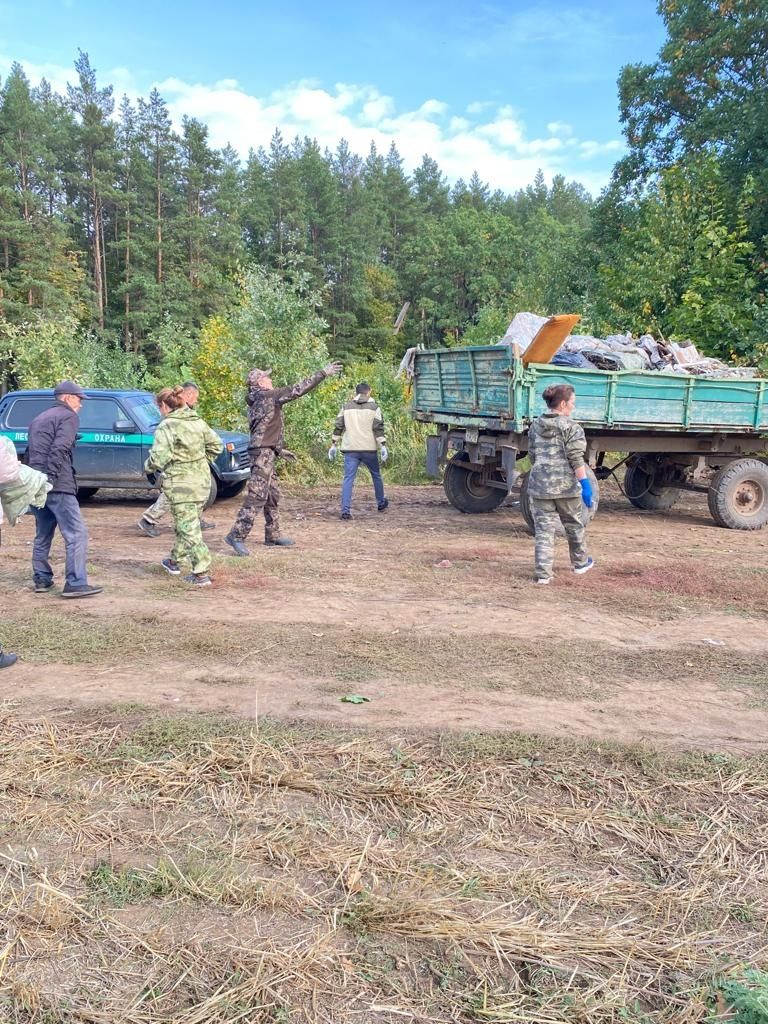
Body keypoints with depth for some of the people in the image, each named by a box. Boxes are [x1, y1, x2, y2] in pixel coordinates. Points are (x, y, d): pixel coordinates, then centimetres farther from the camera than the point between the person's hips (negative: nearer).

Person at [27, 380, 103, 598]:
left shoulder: (39, 418, 25)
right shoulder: (68, 416, -2)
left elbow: (30, 452, 23)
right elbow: (59, 449, -17)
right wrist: (50, 479, -21)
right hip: (57, 485, -9)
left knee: (43, 535, 18)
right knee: (76, 533, -10)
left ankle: (41, 580, 22)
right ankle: (75, 583, -16)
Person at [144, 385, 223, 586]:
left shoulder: (167, 427, -15)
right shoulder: (198, 421, 6)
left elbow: (159, 457, -22)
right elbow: (216, 445, 13)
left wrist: (148, 466, -1)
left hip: (180, 483, -7)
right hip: (202, 480, 7)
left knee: (188, 528, -1)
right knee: (185, 525, 22)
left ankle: (201, 574, -3)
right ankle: (175, 561, 38)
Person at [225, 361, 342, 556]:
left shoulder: (255, 403, 20)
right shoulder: (269, 395, -7)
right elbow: (299, 389, -11)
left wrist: (279, 449, 31)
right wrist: (323, 373, -7)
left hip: (264, 453, 10)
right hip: (263, 454, -10)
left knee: (273, 495, 15)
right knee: (257, 496, -12)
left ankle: (272, 535, 22)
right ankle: (236, 535, -14)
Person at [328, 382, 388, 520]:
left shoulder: (346, 407, 8)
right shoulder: (374, 407, 1)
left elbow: (338, 427, 6)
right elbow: (378, 428, -7)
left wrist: (333, 445, 11)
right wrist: (383, 446, -7)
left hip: (350, 450, 1)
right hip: (369, 449, -1)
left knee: (348, 478, -4)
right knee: (376, 476, 19)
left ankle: (345, 510, -16)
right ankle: (381, 503, 34)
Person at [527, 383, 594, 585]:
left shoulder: (535, 426, 9)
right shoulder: (571, 427, -9)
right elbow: (576, 459, -15)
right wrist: (585, 483, -14)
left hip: (540, 485, 4)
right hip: (566, 485, -3)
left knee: (543, 530, 3)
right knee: (574, 526, 18)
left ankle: (543, 573, -3)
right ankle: (580, 562, 36)